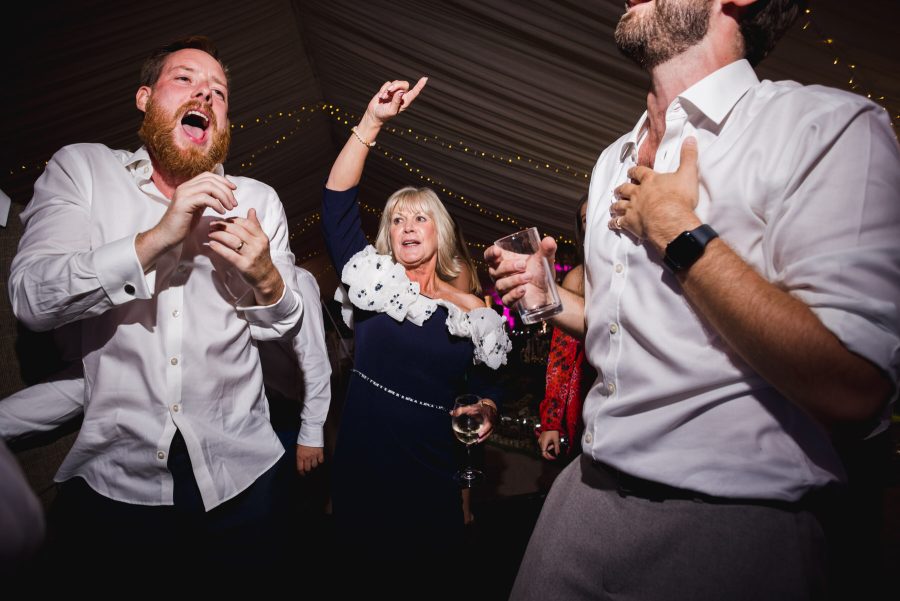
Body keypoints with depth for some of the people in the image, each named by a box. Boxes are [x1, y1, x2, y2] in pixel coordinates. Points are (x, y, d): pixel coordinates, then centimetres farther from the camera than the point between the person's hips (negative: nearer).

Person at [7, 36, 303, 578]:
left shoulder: (258, 200, 5)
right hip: (111, 476, -1)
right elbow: (31, 300, -12)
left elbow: (282, 330, 6)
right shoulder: (81, 168, 1)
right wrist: (155, 238, -24)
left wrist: (267, 278, -16)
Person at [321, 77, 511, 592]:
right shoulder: (373, 282, -1)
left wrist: (486, 411, -13)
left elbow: (484, 386, 9)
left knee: (424, 574, 15)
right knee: (363, 572, 17)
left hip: (430, 476, 0)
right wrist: (373, 121, -16)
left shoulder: (471, 312, 0)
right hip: (359, 468, 0)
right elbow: (337, 202, -9)